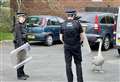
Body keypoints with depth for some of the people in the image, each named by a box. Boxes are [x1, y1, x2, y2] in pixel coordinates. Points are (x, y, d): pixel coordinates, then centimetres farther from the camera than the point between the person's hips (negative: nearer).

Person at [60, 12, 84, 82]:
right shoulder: (77, 23, -6)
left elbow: (61, 38, 2)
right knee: (78, 64, 10)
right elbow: (82, 37, -5)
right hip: (76, 46, -1)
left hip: (67, 47, 1)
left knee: (68, 64, 9)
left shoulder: (63, 24, 0)